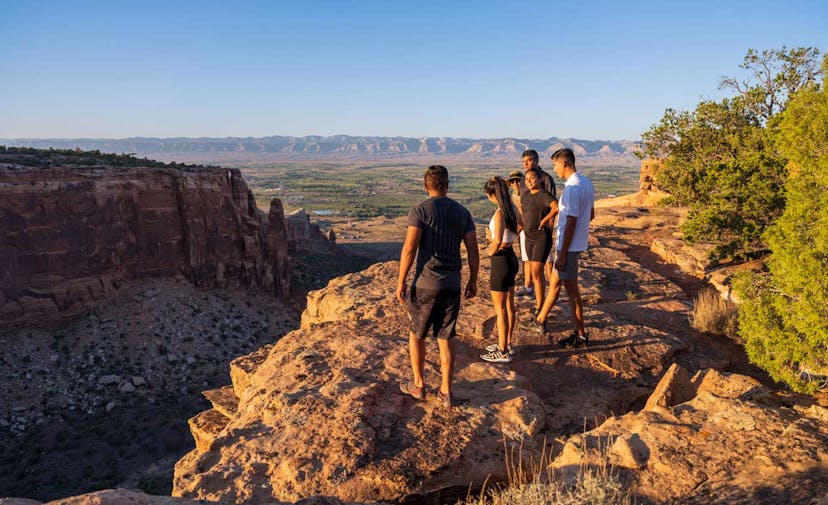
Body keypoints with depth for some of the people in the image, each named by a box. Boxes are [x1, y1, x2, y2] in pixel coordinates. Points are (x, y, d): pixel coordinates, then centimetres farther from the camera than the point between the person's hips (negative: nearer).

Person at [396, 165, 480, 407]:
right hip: (452, 283, 4)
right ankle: (446, 392, 18)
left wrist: (401, 282, -9)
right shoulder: (462, 212, 6)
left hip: (426, 283, -4)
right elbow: (473, 251, 5)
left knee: (416, 334, 15)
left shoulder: (419, 210, -9)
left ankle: (418, 385, 26)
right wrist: (473, 281, 15)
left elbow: (409, 248, -16)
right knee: (446, 338, 12)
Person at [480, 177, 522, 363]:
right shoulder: (513, 207, 3)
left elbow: (497, 241, -35)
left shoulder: (499, 214, -23)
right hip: (512, 257, 9)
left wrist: (491, 251, -16)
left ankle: (503, 352, 13)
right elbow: (520, 226, 24)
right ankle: (507, 343, 33)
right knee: (509, 304, 19)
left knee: (500, 309, 2)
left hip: (501, 261, -9)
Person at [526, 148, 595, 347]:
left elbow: (571, 223, -23)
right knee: (555, 282, 18)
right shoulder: (586, 183, 8)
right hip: (579, 242, 9)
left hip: (569, 245, -9)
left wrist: (562, 255, -20)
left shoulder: (572, 188, -22)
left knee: (571, 289, 3)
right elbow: (590, 215, 17)